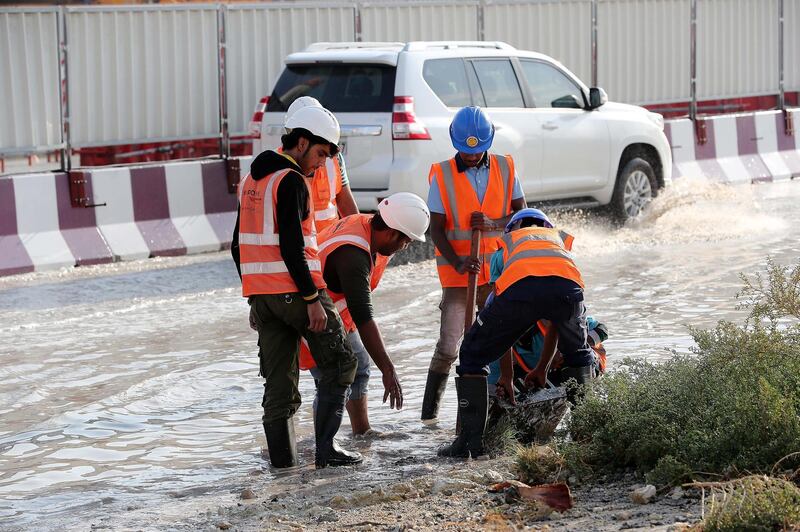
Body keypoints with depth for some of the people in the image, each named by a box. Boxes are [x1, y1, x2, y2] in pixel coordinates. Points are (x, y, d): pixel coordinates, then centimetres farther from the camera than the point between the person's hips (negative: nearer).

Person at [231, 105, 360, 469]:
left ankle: (281, 456, 7)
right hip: (294, 289, -8)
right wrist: (312, 299, -18)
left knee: (278, 377, 10)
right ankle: (325, 449, -3)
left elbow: (238, 246, 19)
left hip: (260, 293, 8)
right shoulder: (291, 181, -11)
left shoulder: (251, 180, 16)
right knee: (339, 363, 3)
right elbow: (291, 246, -19)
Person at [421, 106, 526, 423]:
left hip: (498, 272, 3)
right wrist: (457, 263, -23)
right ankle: (429, 415, 0)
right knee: (448, 346, -6)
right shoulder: (442, 176, -6)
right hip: (457, 274, -3)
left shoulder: (505, 168, 2)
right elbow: (436, 230, -8)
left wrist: (494, 224, -17)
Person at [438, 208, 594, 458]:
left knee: (472, 356, 17)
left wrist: (505, 373, 44)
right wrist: (542, 368, 51)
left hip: (520, 286, -2)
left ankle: (471, 440, 10)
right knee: (579, 357, 32)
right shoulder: (562, 238, 43)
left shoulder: (506, 243, 40)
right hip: (567, 285, 2)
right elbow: (559, 316, 43)